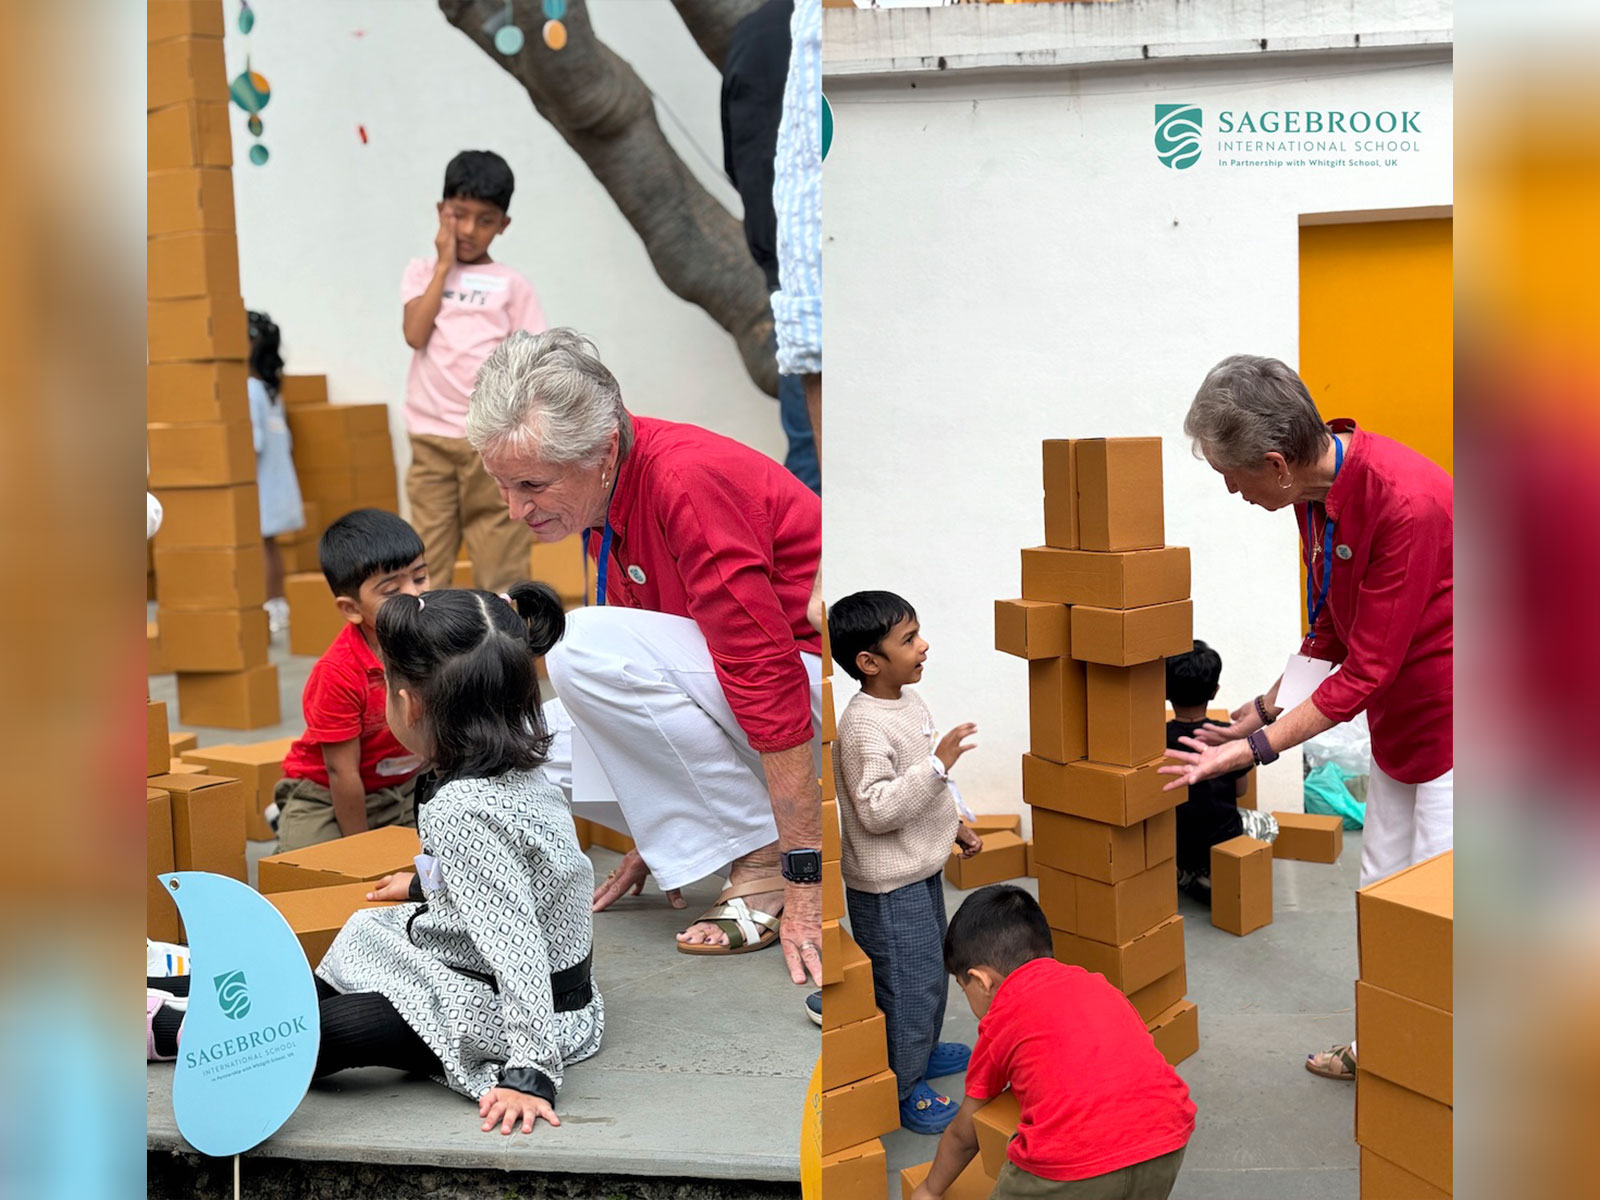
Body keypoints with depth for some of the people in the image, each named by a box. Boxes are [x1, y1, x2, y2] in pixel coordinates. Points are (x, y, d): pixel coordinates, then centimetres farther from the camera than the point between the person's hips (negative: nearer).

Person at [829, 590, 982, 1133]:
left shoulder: (908, 699, 3)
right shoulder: (863, 726, -27)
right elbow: (876, 810, -31)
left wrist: (954, 824, 20)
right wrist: (938, 765, -35)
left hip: (923, 868, 10)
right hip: (888, 884, -10)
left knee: (933, 967, 24)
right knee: (910, 983, 2)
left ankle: (923, 1050, 45)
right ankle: (903, 1088, 20)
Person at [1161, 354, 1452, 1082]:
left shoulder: (1407, 504, -31)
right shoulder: (1317, 491, -3)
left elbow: (1366, 670, -27)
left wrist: (1257, 747, -24)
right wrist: (1267, 706, 5)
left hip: (1448, 722, -9)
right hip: (1397, 722, 9)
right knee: (1381, 892, 18)